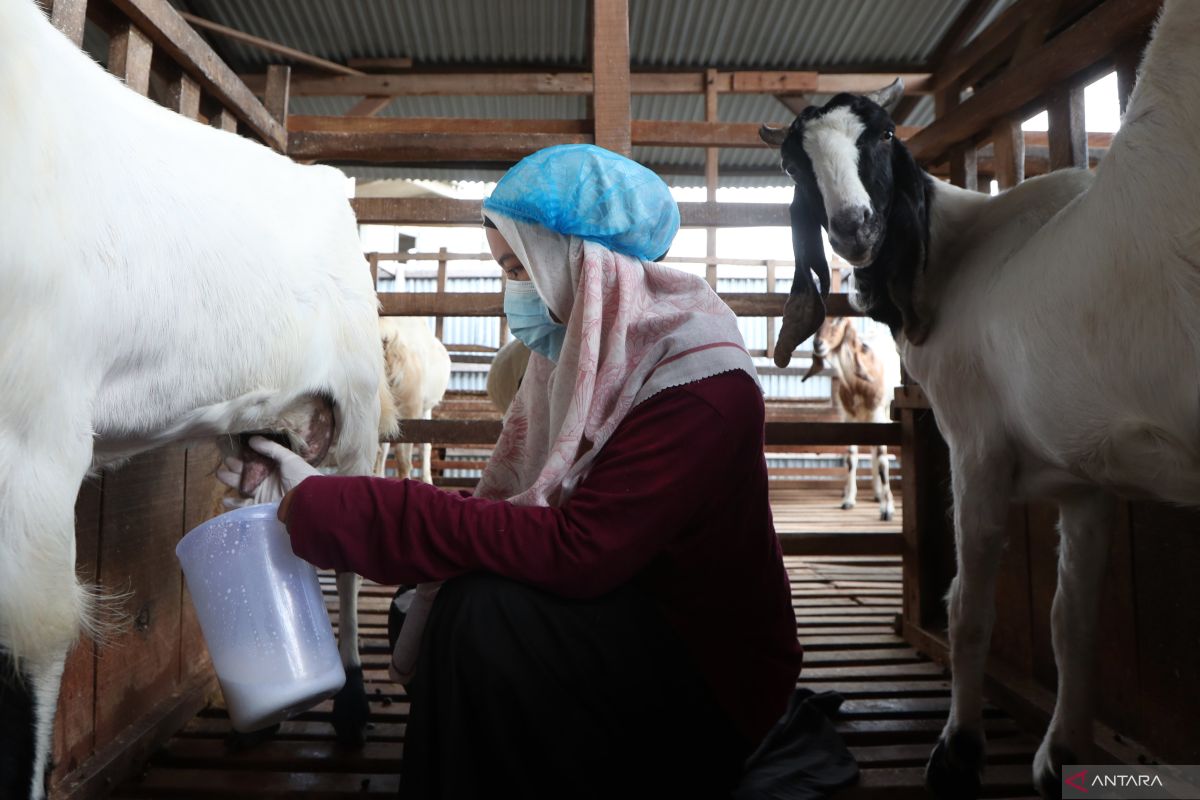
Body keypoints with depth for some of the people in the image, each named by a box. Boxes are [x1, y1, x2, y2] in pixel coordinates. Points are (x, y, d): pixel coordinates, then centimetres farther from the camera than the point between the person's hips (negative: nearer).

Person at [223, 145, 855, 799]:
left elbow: (577, 551, -34)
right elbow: (514, 497, 1)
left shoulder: (702, 387, -24)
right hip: (614, 616, 7)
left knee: (488, 614, -28)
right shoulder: (574, 350, 1)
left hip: (711, 671, -7)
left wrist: (329, 507, -32)